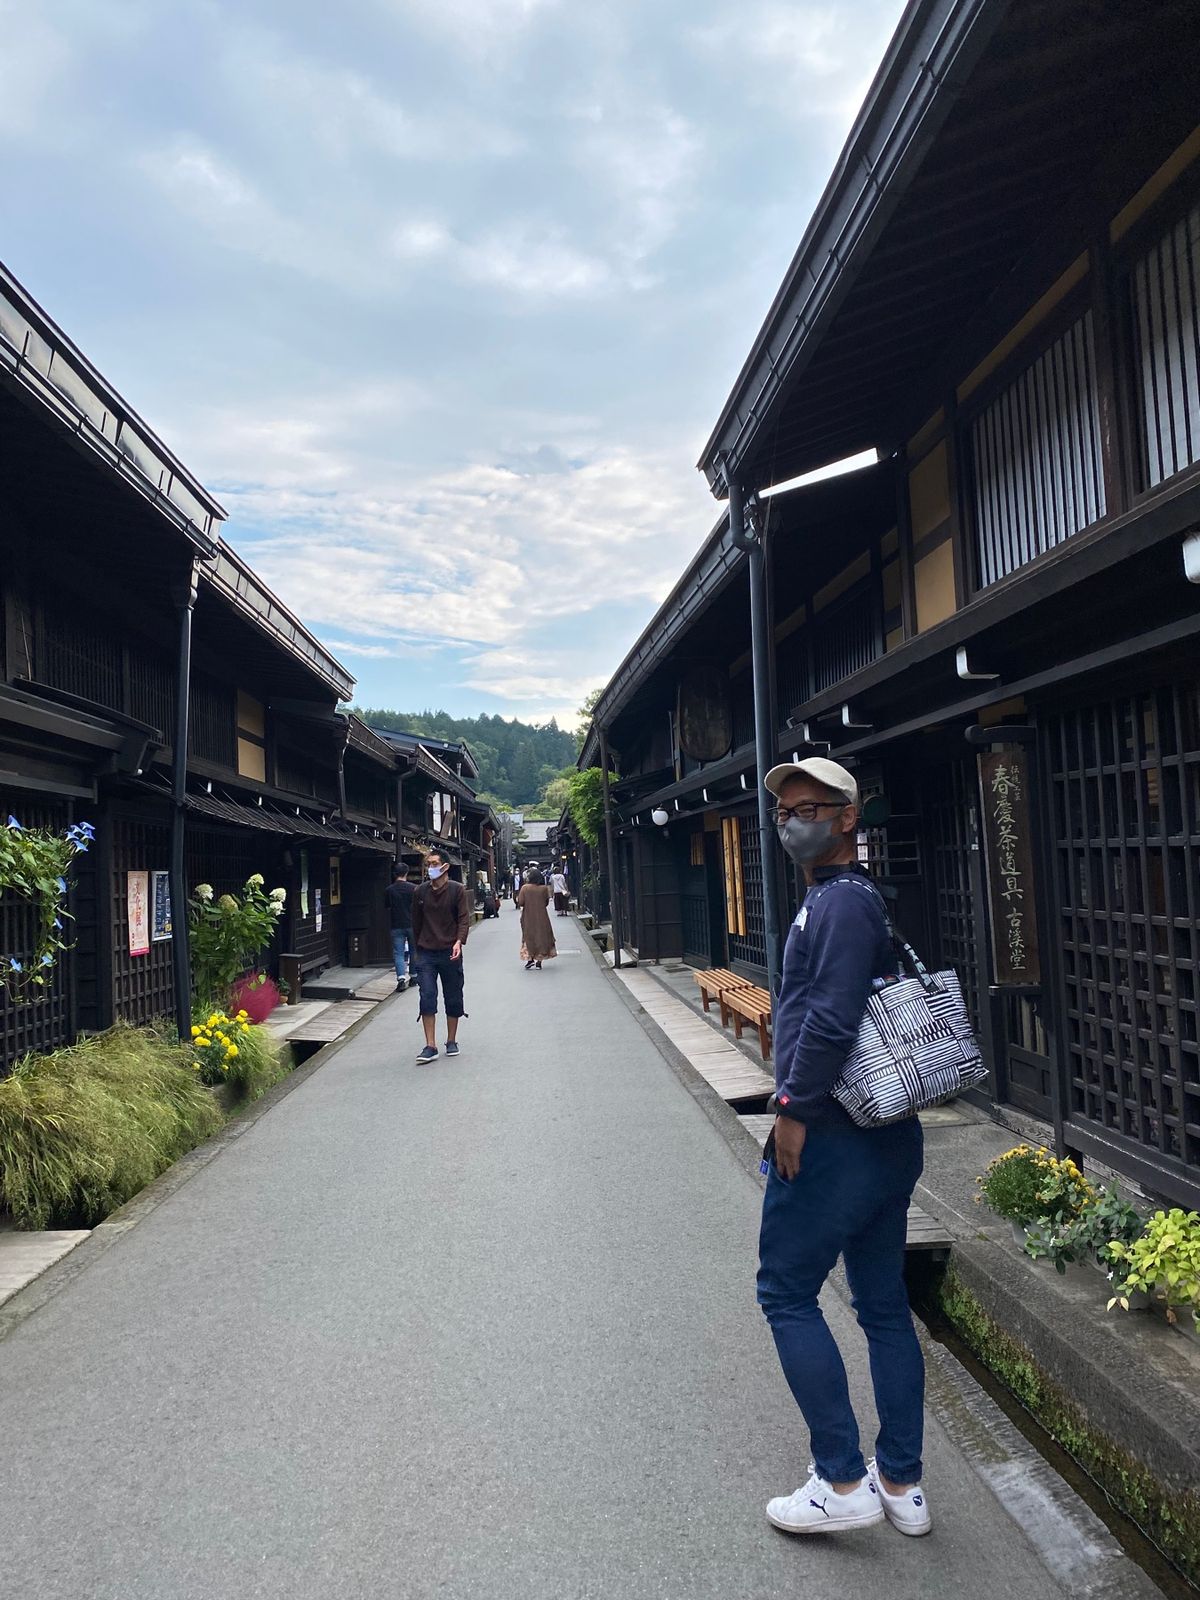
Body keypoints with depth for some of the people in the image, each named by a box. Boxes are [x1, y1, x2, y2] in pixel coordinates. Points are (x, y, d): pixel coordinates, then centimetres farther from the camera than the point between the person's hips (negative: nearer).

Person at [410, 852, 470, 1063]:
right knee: (427, 998, -7)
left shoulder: (457, 890, -3)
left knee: (453, 998, 8)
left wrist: (459, 941, -23)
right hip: (426, 953, 1)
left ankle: (451, 1041, 23)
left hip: (450, 952, -1)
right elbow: (416, 922, 14)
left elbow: (464, 918, -8)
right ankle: (430, 1047, -4)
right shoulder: (420, 892, 5)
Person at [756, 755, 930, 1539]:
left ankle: (843, 1482, 11)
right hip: (887, 1134, 10)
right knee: (885, 1304, 15)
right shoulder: (860, 898, 15)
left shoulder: (841, 900, -16)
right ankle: (901, 1484, 26)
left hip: (830, 1134, -10)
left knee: (787, 1292, 4)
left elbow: (831, 1017, -26)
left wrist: (793, 1107, -18)